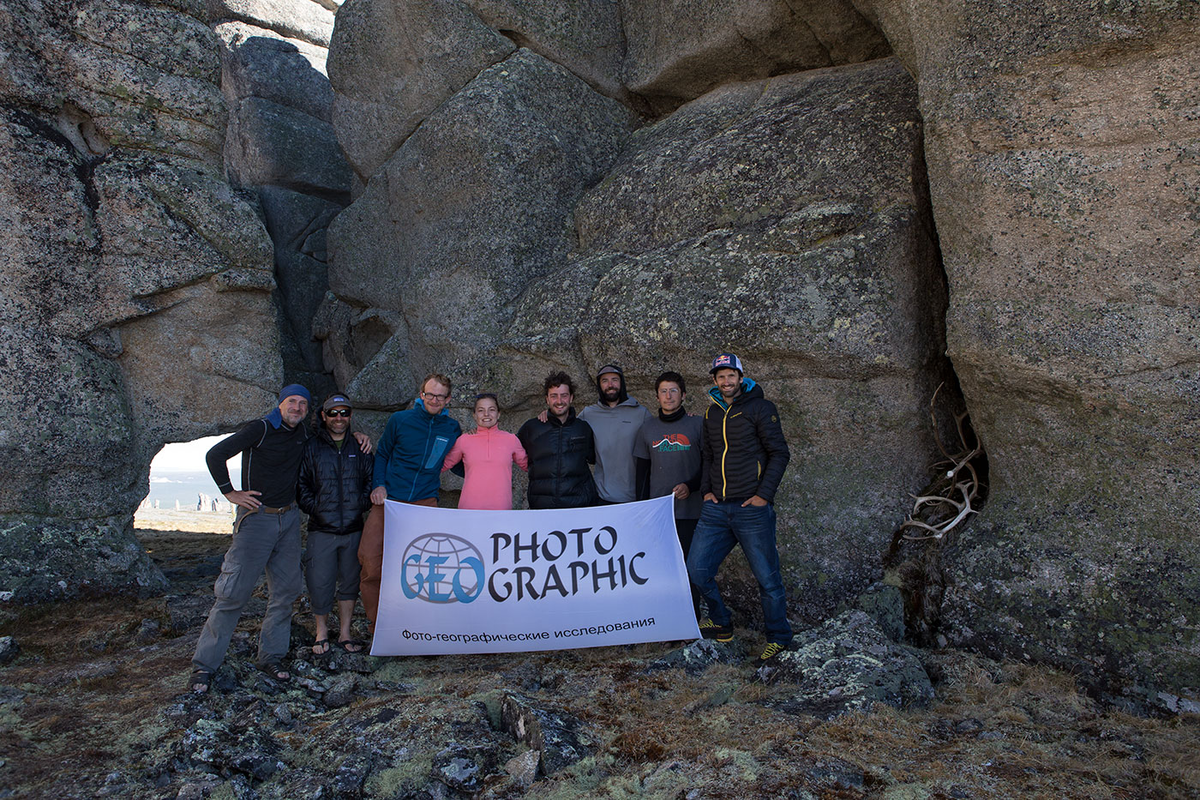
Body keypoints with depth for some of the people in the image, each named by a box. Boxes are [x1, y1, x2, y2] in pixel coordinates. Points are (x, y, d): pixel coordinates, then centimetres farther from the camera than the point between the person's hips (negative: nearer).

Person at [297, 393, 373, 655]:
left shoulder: (359, 447, 7)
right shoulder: (311, 447, 2)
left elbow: (372, 478, 12)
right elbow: (300, 483, 2)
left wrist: (363, 504, 0)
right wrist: (314, 508, -7)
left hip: (353, 529, 2)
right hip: (321, 529, -2)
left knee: (349, 582, 10)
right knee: (319, 583, -1)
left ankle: (345, 634, 22)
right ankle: (322, 632, 20)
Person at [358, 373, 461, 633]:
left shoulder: (452, 429, 8)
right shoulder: (400, 420, 4)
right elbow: (382, 454, 14)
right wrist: (378, 484, 2)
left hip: (424, 504, 0)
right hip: (389, 500, 0)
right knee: (371, 562, -6)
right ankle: (376, 626, 12)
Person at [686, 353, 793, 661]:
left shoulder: (759, 407, -3)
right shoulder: (711, 413, 15)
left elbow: (779, 453, -5)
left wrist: (764, 495, -12)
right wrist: (706, 489, 8)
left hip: (752, 508, -5)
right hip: (715, 508, 6)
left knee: (767, 577, 3)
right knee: (697, 570, 4)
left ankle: (778, 637, 22)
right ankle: (721, 624, 26)